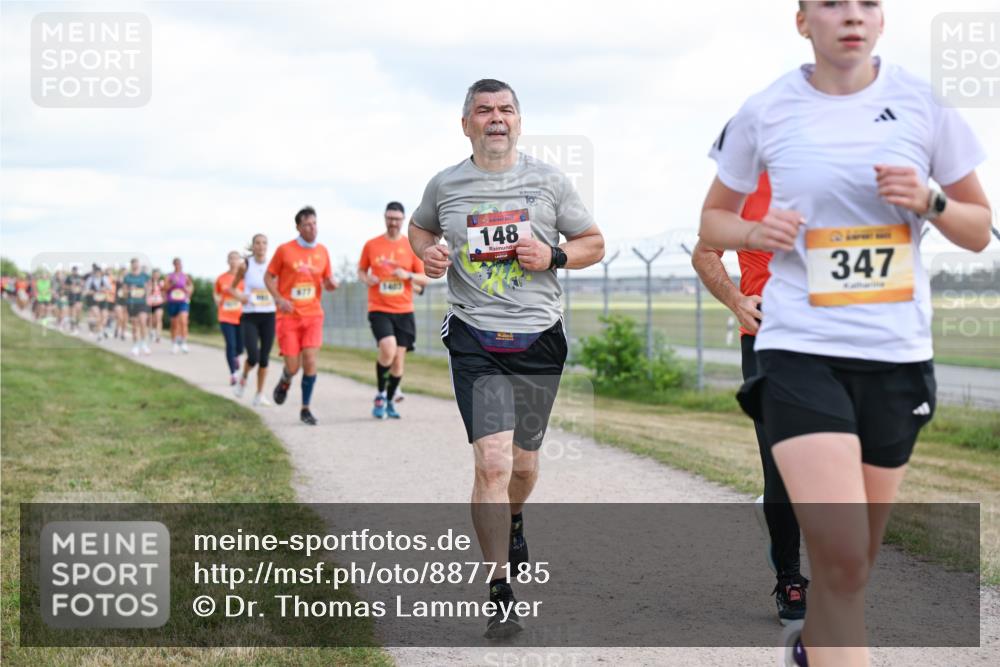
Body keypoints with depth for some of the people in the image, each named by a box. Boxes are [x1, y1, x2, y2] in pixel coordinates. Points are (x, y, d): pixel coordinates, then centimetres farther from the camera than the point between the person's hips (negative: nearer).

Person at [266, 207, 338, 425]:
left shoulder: (322, 251, 6)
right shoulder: (285, 250, -4)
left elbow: (327, 281, 16)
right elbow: (268, 277, 2)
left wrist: (331, 284, -9)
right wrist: (279, 299, -13)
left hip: (313, 315, 2)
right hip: (288, 316, -2)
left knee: (310, 361, -10)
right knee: (292, 367, -4)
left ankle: (305, 409, 4)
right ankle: (284, 382, 34)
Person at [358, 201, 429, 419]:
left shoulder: (412, 247, 4)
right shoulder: (371, 245, 3)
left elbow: (424, 279, 5)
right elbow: (361, 270, 15)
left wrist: (408, 275, -15)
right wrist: (366, 278, -8)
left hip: (404, 311, 2)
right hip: (379, 309, -2)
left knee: (399, 358, 1)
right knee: (388, 349, -23)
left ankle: (389, 401, 21)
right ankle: (380, 394, -3)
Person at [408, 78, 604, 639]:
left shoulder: (549, 181, 3)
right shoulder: (445, 186, 4)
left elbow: (595, 244, 10)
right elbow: (419, 227, 24)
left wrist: (553, 256, -10)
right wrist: (427, 252, 1)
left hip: (540, 338, 2)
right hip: (475, 340, -2)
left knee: (524, 462, 14)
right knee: (492, 462, -15)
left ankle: (513, 522, 51)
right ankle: (501, 593, -7)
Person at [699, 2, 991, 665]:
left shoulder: (925, 105, 2)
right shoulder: (765, 113, -1)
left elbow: (979, 231, 9)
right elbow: (714, 220, 13)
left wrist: (929, 201, -11)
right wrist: (756, 231, -9)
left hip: (897, 354, 3)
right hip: (800, 349, -2)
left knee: (855, 560, 14)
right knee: (841, 560, -18)